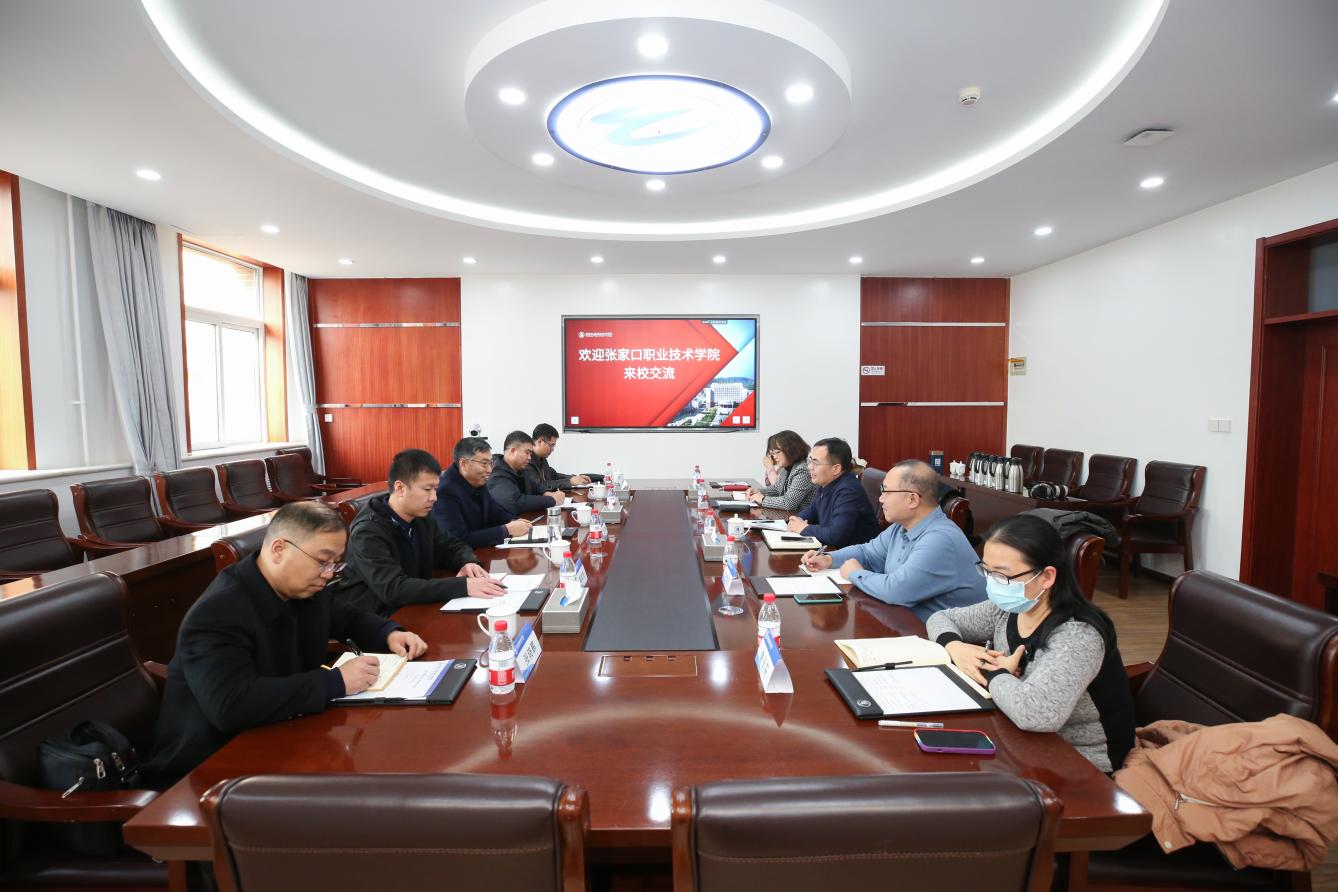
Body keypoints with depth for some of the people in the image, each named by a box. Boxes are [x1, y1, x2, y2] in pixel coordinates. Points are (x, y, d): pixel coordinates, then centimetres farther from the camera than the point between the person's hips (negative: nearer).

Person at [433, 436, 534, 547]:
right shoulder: (445, 491, -22)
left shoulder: (478, 482, 1)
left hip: (481, 552, 7)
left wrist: (514, 522, -6)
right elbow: (459, 541, -28)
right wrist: (507, 530, -25)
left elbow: (495, 512, 15)